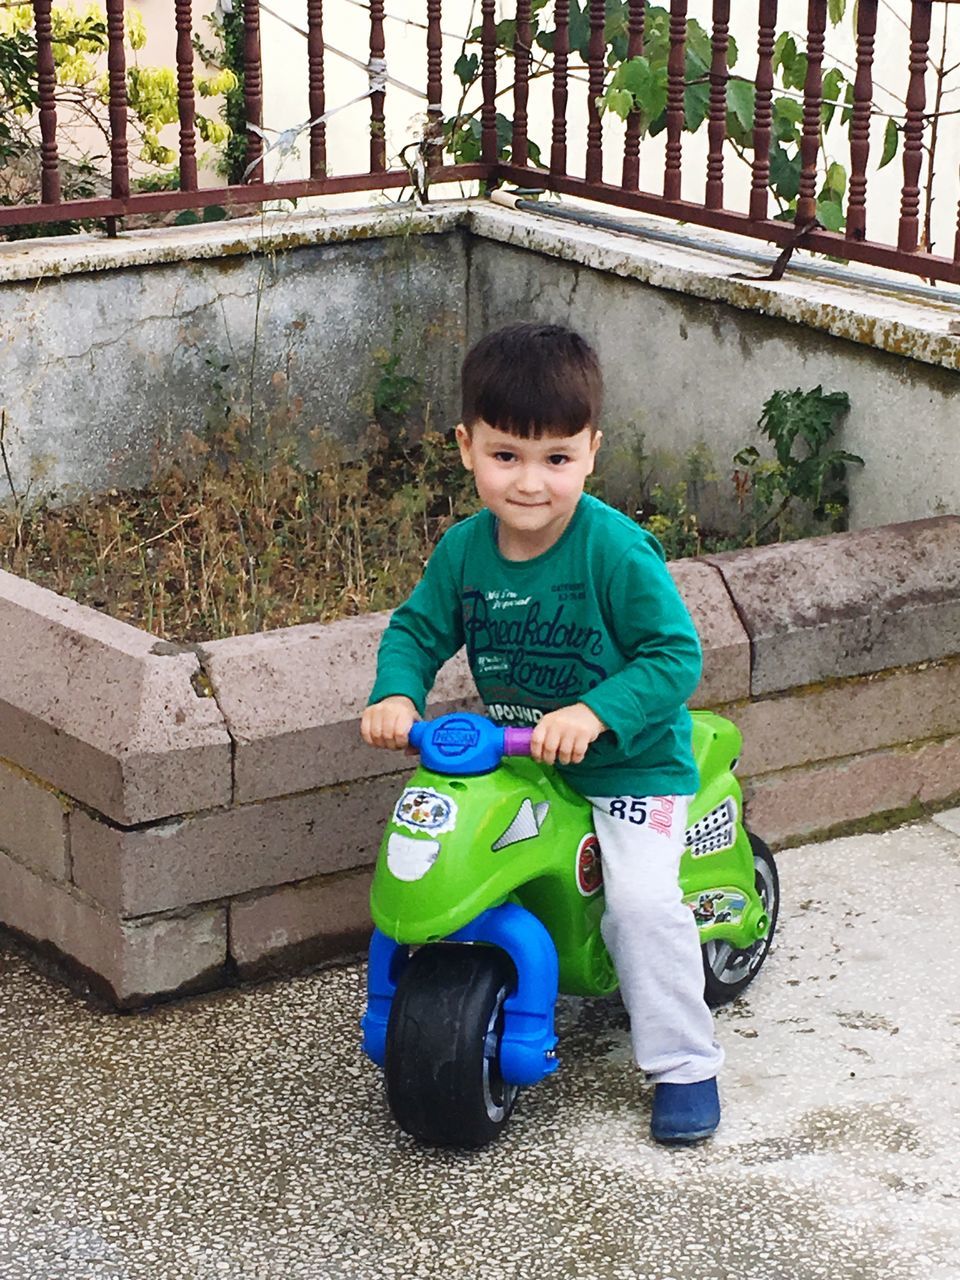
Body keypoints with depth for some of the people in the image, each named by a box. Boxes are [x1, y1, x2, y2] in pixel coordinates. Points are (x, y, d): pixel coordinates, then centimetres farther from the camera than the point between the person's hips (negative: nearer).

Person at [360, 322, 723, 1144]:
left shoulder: (616, 550, -22)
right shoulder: (464, 550, -6)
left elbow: (676, 655, -22)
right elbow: (419, 628, 6)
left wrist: (592, 714, -35)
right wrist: (396, 695, -14)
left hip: (630, 763, -5)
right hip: (510, 761, 6)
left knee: (642, 900, -20)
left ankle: (685, 1066, -3)